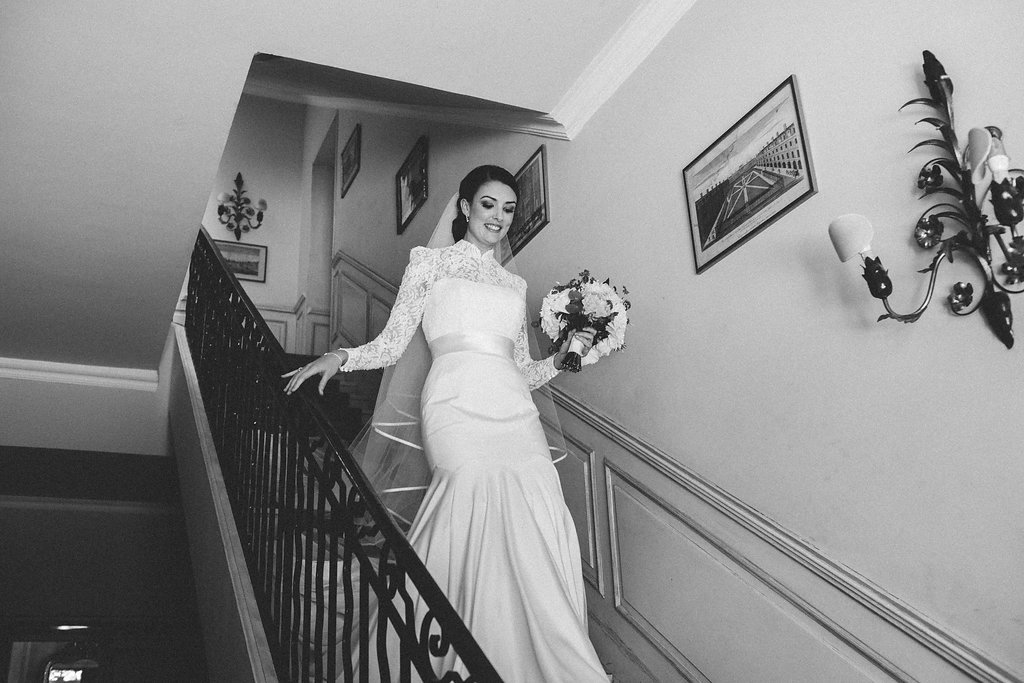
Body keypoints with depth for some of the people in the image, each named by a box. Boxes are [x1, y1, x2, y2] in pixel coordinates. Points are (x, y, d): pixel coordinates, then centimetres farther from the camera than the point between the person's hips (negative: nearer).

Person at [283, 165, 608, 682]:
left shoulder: (515, 284, 27)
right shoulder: (431, 262, 16)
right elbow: (393, 343, 11)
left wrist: (562, 356, 10)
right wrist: (341, 356, -5)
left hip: (515, 411, 4)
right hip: (457, 405, -4)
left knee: (540, 520, -19)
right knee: (476, 480, -32)